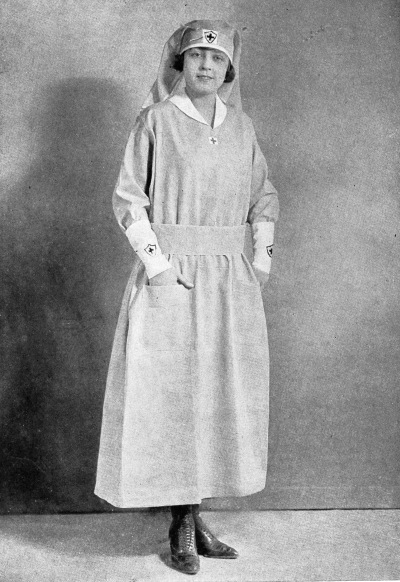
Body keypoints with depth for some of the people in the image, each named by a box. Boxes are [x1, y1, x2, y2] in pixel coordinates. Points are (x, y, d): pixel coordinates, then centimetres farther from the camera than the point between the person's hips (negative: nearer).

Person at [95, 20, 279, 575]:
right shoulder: (157, 119, -2)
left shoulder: (241, 125, 11)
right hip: (171, 276, -5)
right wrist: (153, 259, -14)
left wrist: (263, 252, 5)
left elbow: (263, 194, 19)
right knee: (171, 393, -1)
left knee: (222, 393, 8)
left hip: (229, 279, 5)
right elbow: (128, 198, -4)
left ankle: (195, 516, 22)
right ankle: (182, 525, 12)